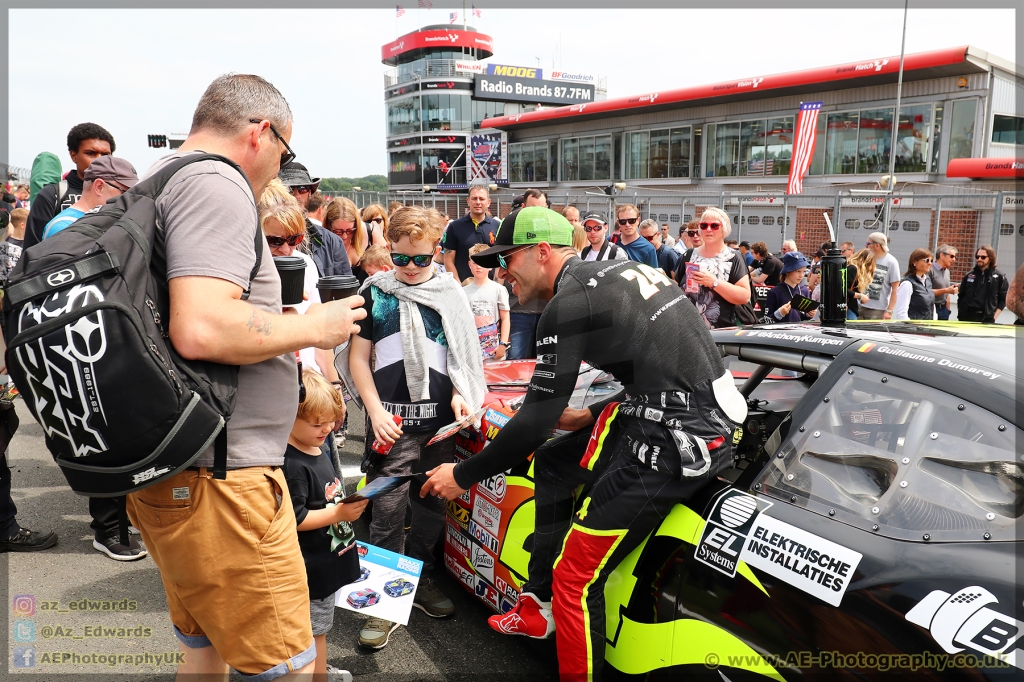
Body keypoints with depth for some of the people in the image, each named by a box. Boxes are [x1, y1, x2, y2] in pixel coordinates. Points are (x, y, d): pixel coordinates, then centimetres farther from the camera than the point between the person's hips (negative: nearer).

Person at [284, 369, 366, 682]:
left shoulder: (318, 450, 6)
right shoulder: (291, 465, -25)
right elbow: (295, 520, -26)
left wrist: (350, 503, 10)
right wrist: (339, 514, -28)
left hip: (328, 559, 10)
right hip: (312, 565, -10)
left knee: (319, 625, 26)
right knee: (315, 628, 7)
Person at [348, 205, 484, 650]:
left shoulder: (450, 292, 7)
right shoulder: (376, 292, 3)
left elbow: (463, 351, 12)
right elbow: (357, 356, 4)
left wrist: (460, 393, -5)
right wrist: (376, 411, -6)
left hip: (441, 418, 2)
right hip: (392, 419, -2)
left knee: (432, 504, 11)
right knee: (388, 509, -3)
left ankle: (419, 579, 30)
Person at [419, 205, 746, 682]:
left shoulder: (569, 304, -14)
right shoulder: (620, 270, 12)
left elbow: (535, 422, -13)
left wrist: (463, 475, 0)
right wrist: (590, 417, 21)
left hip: (677, 442, -10)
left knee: (575, 578, -2)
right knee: (550, 464, 22)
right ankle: (539, 606, 29)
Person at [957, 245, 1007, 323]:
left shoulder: (1000, 277, 4)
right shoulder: (969, 275, 11)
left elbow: (1003, 299, 4)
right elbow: (961, 297, 15)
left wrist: (994, 317, -4)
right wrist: (959, 314, 7)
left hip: (987, 320, -2)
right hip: (966, 317, 2)